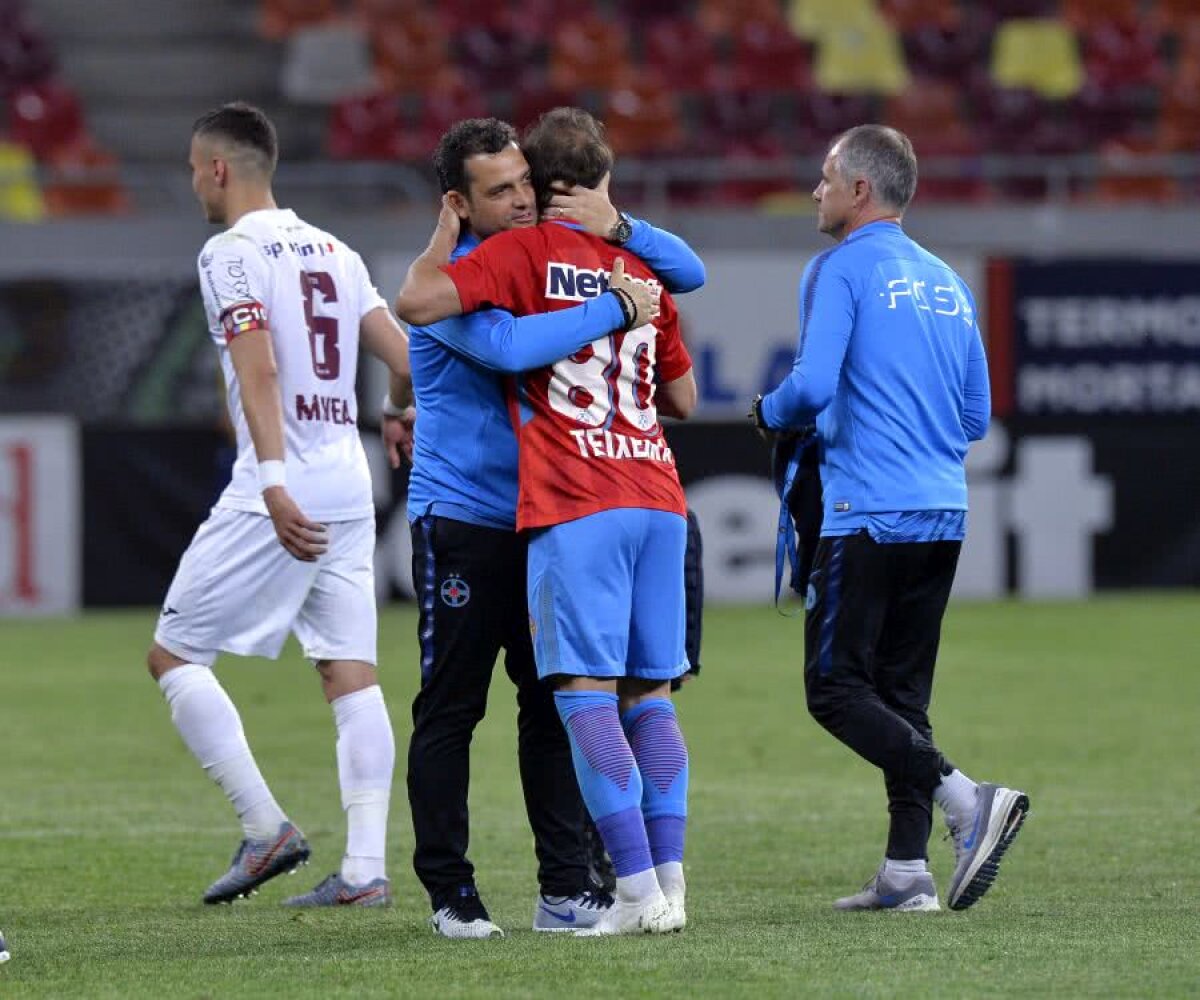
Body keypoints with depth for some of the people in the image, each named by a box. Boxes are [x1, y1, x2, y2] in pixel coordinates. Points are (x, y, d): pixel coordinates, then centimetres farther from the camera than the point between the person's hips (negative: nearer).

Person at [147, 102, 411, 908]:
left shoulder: (232, 254, -7)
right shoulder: (334, 252, 15)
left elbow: (259, 370, -19)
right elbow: (405, 361, 14)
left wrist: (274, 485, -29)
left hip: (280, 488, -7)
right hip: (349, 480, 7)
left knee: (175, 656, 3)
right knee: (351, 672, 5)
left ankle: (266, 827, -4)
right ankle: (366, 867, -1)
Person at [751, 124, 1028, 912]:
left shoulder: (841, 270, -5)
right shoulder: (947, 283, 17)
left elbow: (812, 384, -15)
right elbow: (977, 416, 18)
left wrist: (770, 413, 5)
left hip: (869, 514, -7)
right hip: (944, 514, 7)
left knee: (835, 688, -5)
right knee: (902, 692, 11)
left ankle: (970, 801, -21)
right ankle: (907, 871, 7)